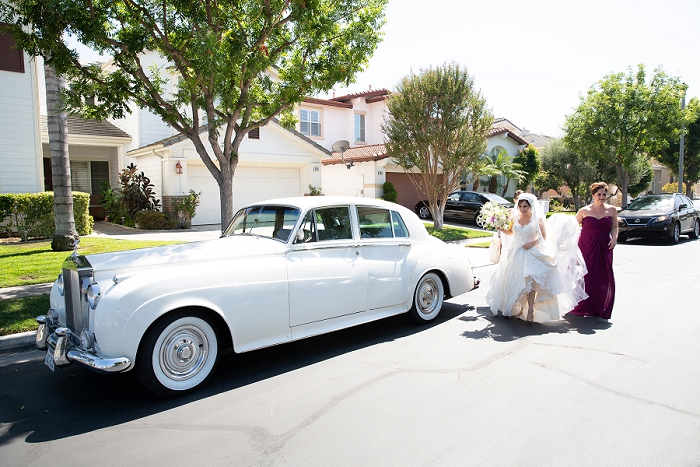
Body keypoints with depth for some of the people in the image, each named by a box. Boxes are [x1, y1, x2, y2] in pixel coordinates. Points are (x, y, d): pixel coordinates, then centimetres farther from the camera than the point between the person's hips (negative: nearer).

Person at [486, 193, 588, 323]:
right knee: (516, 281, 4)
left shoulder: (537, 220, -5)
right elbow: (511, 232, 20)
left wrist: (533, 242, -15)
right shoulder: (515, 218, 5)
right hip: (516, 254, 4)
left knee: (530, 281, -12)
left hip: (531, 254, -4)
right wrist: (502, 229, 0)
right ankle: (519, 308, 18)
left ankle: (530, 311, -5)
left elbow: (545, 237, 0)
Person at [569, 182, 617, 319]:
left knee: (605, 279, -1)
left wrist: (614, 238, -5)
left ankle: (600, 308, 14)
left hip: (604, 249, 2)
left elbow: (614, 227, 13)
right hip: (586, 248, -2)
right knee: (585, 276, -1)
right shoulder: (584, 211, 0)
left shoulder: (611, 210, 6)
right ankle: (583, 307, 13)